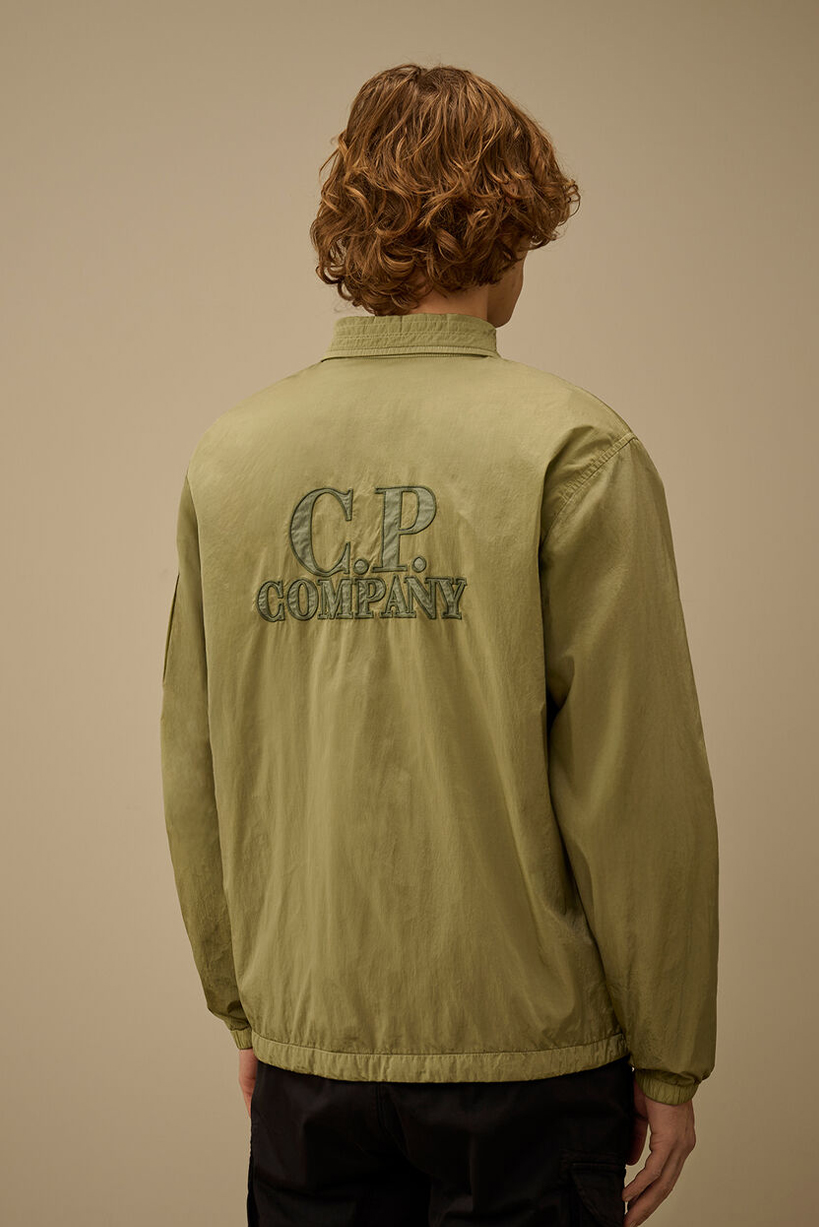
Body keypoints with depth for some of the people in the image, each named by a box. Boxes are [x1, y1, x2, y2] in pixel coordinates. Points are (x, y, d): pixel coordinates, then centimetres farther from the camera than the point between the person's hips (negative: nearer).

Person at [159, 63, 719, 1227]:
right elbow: (634, 787, -12)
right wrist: (668, 1059, -1)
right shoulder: (573, 451, -11)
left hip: (305, 1057, 4)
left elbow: (192, 778, 6)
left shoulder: (230, 454, 2)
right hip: (522, 1052, -3)